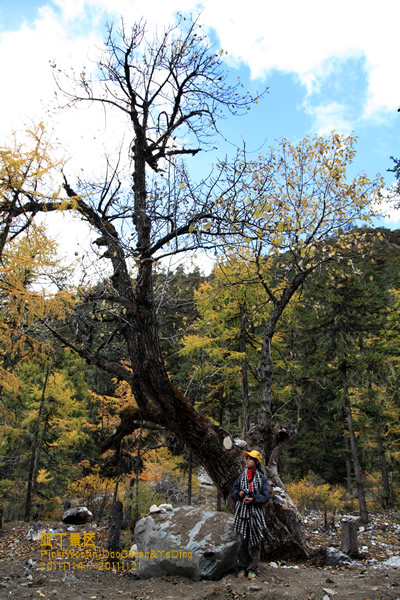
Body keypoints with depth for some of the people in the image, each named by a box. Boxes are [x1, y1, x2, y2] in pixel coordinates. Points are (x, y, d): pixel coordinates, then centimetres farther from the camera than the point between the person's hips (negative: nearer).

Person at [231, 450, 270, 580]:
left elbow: (265, 495, -5)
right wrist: (239, 494, -7)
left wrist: (253, 499, -17)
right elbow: (234, 490, 14)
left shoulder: (262, 478, -1)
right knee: (243, 540, 8)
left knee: (255, 541, 2)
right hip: (242, 512, 3)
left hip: (256, 512, -3)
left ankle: (252, 569, 13)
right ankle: (242, 567, 20)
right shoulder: (242, 476, 9)